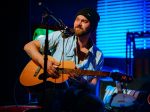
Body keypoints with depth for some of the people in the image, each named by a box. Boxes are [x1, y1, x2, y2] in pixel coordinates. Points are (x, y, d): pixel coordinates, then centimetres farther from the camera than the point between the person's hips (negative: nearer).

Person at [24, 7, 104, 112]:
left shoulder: (98, 56, 11)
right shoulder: (60, 36, 7)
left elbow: (92, 87, 8)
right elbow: (29, 46, 6)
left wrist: (82, 82, -16)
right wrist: (44, 62, -11)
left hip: (77, 94, 3)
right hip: (52, 89, -2)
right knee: (53, 98, -40)